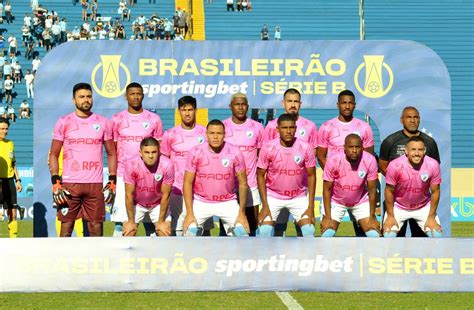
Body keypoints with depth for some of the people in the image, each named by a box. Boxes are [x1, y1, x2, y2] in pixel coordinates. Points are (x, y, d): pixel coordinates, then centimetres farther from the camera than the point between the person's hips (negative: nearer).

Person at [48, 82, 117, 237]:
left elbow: (111, 153, 13)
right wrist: (55, 183, -6)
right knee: (66, 226, 0)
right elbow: (54, 154, 5)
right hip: (70, 183, -1)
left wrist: (112, 182, 4)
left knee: (96, 227, 3)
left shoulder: (103, 123, 9)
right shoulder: (63, 123, 4)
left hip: (95, 184, 1)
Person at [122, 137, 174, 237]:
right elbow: (129, 194, -19)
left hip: (158, 204, 0)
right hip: (136, 203, 0)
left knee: (165, 234, -9)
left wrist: (161, 221, -11)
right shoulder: (132, 165, -30)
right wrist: (131, 221, -12)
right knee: (128, 234, -8)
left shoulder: (167, 165, -29)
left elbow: (165, 195, -18)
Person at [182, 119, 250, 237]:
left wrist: (242, 212, -6)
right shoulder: (196, 152, -12)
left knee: (242, 233, -12)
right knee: (190, 232, -16)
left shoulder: (234, 153, -11)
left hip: (228, 202, 1)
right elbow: (188, 183, -6)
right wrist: (189, 213, -12)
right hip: (201, 202, 0)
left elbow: (242, 183, -4)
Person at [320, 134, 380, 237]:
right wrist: (327, 217, -16)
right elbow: (327, 189, -15)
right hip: (336, 201, -1)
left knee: (375, 235, -9)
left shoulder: (370, 160, -23)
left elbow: (372, 190, -13)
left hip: (361, 201, 1)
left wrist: (372, 217, -10)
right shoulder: (333, 161, -25)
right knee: (326, 235, -13)